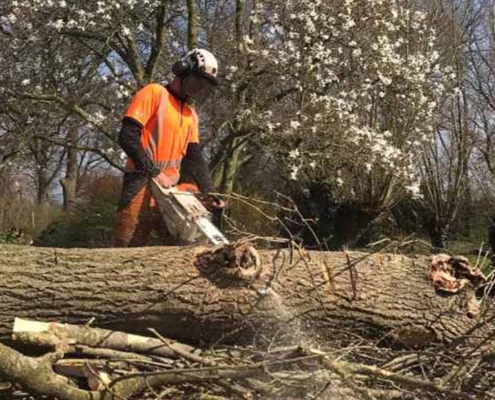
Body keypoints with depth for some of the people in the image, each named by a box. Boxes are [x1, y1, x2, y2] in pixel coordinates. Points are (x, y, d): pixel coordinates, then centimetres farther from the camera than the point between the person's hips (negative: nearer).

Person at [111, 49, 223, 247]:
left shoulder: (191, 115, 19)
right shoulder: (154, 93, -2)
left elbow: (195, 157, 17)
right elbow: (128, 137, -12)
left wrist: (209, 192, 4)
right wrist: (154, 173, -17)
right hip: (142, 188, -7)